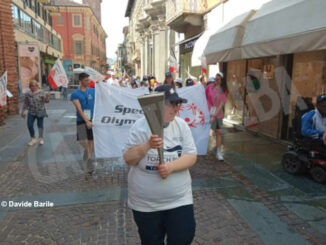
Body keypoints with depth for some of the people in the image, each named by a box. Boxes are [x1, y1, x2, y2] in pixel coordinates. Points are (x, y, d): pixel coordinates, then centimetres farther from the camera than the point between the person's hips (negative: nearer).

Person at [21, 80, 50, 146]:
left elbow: (46, 101, -14)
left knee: (40, 125, 5)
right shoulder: (27, 94, 4)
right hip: (31, 113, 3)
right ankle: (33, 139, 15)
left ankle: (41, 139, 21)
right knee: (29, 125, -1)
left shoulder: (41, 93, -6)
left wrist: (47, 96, -35)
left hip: (40, 112, -3)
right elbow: (25, 103, 10)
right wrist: (23, 111, 9)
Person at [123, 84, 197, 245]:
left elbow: (191, 157, -7)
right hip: (145, 204, -1)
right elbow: (128, 159, -11)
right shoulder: (140, 127, -11)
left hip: (179, 200, 1)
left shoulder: (181, 125, -4)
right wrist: (147, 145, -27)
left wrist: (171, 166, -24)